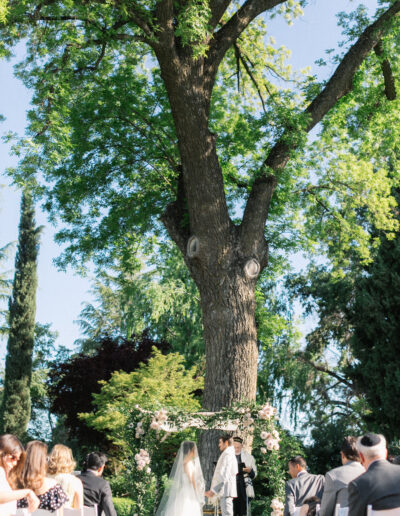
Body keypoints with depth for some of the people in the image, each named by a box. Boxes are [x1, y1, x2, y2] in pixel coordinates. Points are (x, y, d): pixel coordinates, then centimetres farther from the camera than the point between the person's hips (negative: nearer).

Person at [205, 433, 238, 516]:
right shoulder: (231, 455, 20)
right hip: (226, 491, 11)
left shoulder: (227, 455, -11)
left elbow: (224, 475, -20)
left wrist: (213, 490, -18)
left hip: (226, 491, -11)